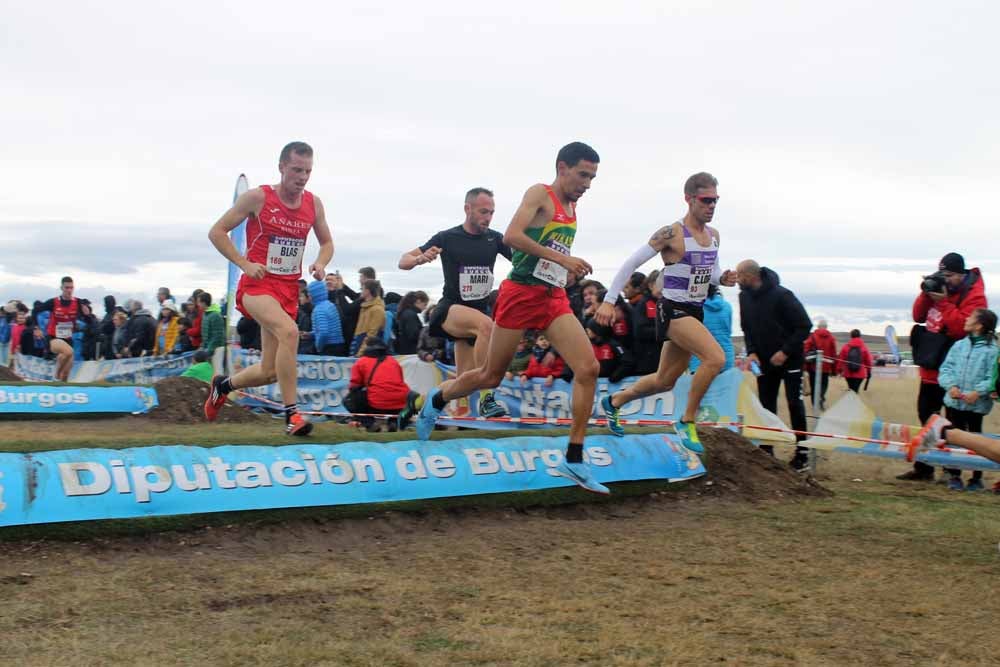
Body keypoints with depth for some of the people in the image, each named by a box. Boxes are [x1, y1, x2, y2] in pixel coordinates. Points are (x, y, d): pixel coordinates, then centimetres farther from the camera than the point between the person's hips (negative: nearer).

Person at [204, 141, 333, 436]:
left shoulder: (314, 204, 5)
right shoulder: (257, 197, -8)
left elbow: (327, 242, 19)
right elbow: (217, 232, -4)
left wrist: (320, 263, -2)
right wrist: (244, 263, -14)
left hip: (289, 289, 6)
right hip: (257, 285, -5)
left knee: (269, 371, 7)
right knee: (289, 331, -35)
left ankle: (223, 385, 39)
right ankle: (292, 414, -28)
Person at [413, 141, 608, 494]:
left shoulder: (572, 207, 16)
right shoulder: (540, 194, -7)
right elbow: (512, 236, -22)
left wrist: (571, 269, 10)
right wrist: (562, 258, -24)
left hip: (554, 297, 7)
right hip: (521, 292, -6)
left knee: (588, 368, -11)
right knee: (491, 375, 6)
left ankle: (574, 460, -5)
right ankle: (437, 398, 36)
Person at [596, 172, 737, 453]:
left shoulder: (714, 235, 8)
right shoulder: (671, 234, -15)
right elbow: (631, 263, -12)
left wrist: (722, 278, -3)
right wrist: (609, 300, -15)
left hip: (696, 312, 8)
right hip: (673, 310, -8)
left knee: (665, 381, 16)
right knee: (716, 358, -27)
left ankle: (614, 401, 39)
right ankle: (687, 421, -10)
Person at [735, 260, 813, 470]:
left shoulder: (781, 295, -21)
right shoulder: (745, 297, -3)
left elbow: (805, 326, -18)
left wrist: (785, 352, -21)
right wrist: (751, 352, -7)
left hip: (790, 359, -5)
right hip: (764, 360, 5)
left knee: (795, 404, -2)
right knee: (766, 406, 6)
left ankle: (802, 453, 6)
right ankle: (766, 451, 12)